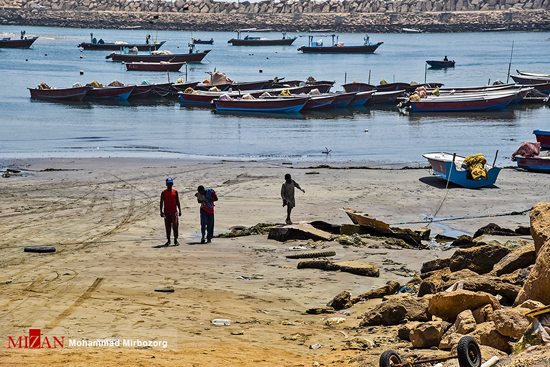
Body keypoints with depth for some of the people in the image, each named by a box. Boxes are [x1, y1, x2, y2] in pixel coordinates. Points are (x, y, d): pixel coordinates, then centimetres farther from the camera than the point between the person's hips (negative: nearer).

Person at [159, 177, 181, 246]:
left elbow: (177, 202, 12)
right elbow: (161, 202, 2)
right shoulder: (164, 193, 4)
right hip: (166, 212, 0)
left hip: (174, 212, 0)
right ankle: (168, 241, 11)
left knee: (175, 225, -11)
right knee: (167, 227, 3)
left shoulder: (175, 192, 8)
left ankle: (175, 240, -4)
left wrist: (180, 211, 8)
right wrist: (161, 212, -6)